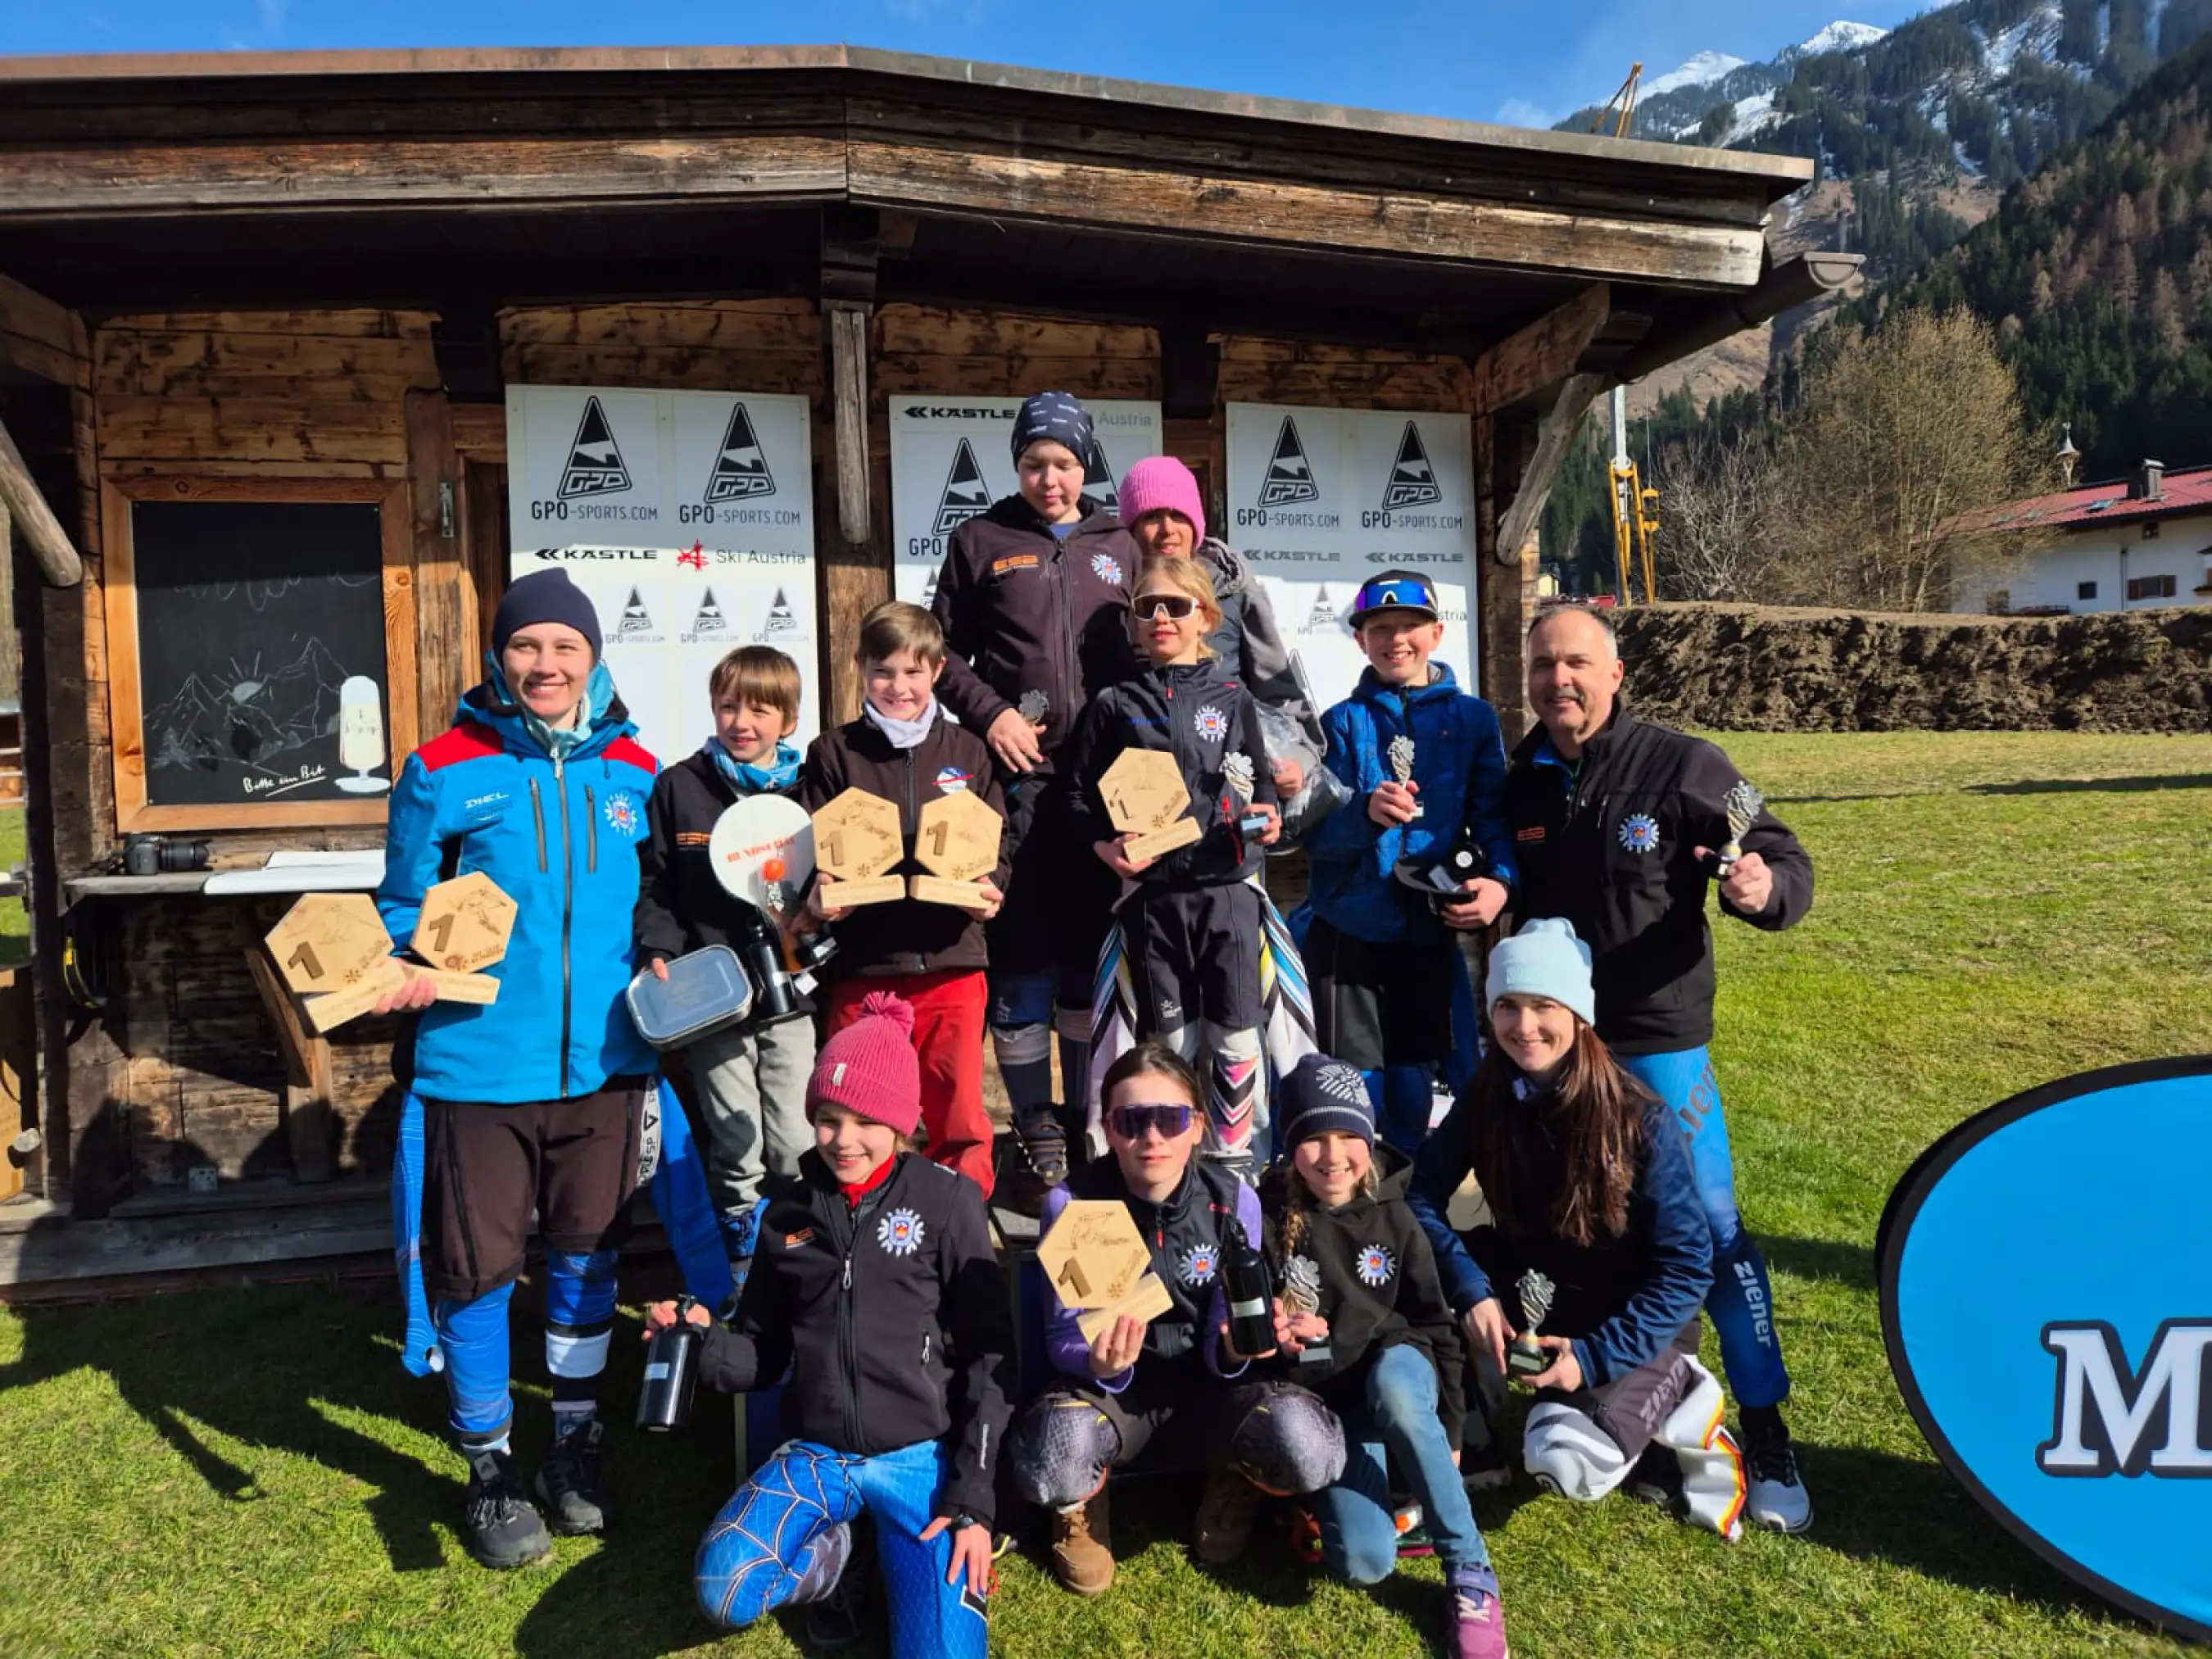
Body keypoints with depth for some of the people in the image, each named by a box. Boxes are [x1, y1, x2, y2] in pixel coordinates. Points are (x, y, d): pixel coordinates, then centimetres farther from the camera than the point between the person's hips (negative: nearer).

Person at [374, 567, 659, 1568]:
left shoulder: (635, 772, 5)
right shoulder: (445, 772, -4)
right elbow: (403, 913, 2)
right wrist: (407, 976, -17)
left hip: (603, 1060, 3)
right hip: (480, 1063, -2)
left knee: (586, 1253, 15)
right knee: (476, 1265, 7)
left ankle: (575, 1444, 34)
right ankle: (488, 1466, 29)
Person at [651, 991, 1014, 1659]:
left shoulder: (947, 1201, -7)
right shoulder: (789, 1209, 3)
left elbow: (987, 1354, -5)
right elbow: (763, 1353, 10)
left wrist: (973, 1499, -8)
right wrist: (706, 1342, -12)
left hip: (921, 1454, -2)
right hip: (815, 1453, 3)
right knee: (726, 1591, -23)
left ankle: (903, 1558, 16)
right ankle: (831, 1551, 9)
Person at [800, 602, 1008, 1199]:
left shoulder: (966, 751, 9)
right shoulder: (834, 754, 6)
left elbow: (997, 846, 10)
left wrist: (989, 889, -9)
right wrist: (818, 895, -14)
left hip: (952, 961, 1)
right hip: (862, 968, 0)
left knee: (960, 1117, 7)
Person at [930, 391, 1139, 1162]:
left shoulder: (1118, 546, 14)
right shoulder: (982, 540, 7)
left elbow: (1145, 652, 17)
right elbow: (945, 650, 7)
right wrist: (989, 711, -8)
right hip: (1018, 773, -2)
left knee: (1094, 951, 10)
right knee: (1022, 951, -1)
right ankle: (1036, 1129, 13)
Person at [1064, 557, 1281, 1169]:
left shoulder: (1233, 699, 8)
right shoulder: (1116, 704, 7)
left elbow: (1260, 779, 14)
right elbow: (1081, 793, 7)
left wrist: (1267, 815, -7)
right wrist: (1105, 847, -9)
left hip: (1228, 887, 0)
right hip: (1152, 892, 0)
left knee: (1236, 1033, 1)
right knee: (1167, 1037, 9)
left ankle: (1233, 1153, 17)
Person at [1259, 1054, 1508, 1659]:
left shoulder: (1393, 1218, -3)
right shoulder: (1272, 1217, -8)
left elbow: (1436, 1324, 5)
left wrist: (1447, 1431, 4)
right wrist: (1273, 1333, -18)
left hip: (1397, 1363, 1)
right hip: (1325, 1394, -1)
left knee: (1392, 1388, -39)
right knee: (1363, 1561, -25)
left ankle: (1470, 1571, -22)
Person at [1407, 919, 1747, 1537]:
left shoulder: (1641, 1120, -22)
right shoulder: (1485, 1097, -11)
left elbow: (1689, 1266, -18)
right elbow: (1422, 1193, -9)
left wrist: (1594, 1356, -24)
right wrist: (1470, 1291, -24)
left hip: (1636, 1322, -5)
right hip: (1532, 1294, 5)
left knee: (1566, 1463, -27)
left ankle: (1670, 1393, 2)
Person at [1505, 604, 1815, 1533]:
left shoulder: (1680, 766, -8)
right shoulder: (1521, 785, 5)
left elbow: (1786, 863, -6)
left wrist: (1764, 887, -28)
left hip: (1657, 1040, -4)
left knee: (1711, 1231, -1)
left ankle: (1766, 1432, 14)